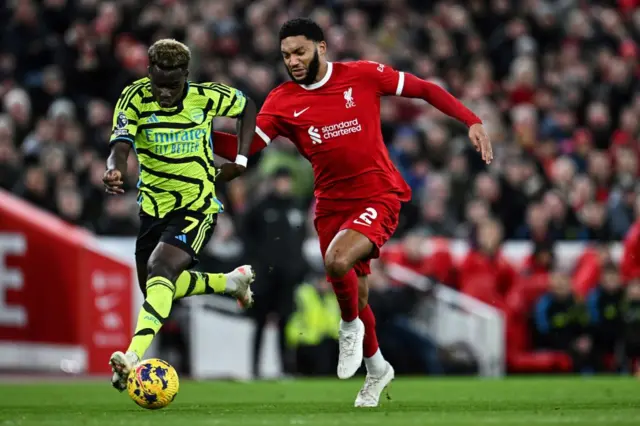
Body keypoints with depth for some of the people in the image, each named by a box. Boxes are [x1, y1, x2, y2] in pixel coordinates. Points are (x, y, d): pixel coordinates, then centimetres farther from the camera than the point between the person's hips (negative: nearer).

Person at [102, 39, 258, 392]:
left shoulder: (207, 97, -12)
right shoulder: (135, 99, -14)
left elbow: (247, 107, 9)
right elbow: (121, 145, -28)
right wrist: (114, 171, -51)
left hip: (197, 205, -4)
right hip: (154, 205, 4)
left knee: (159, 269, -28)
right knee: (158, 287, 16)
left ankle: (135, 356, -41)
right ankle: (232, 281, 41)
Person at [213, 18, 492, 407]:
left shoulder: (363, 75, -7)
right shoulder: (282, 102, -2)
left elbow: (425, 90, 0)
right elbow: (245, 149, -9)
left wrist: (472, 121, -9)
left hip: (379, 196, -4)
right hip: (332, 204, 4)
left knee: (337, 261, -30)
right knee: (354, 294, 14)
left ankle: (351, 327, 0)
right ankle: (377, 369, 40)